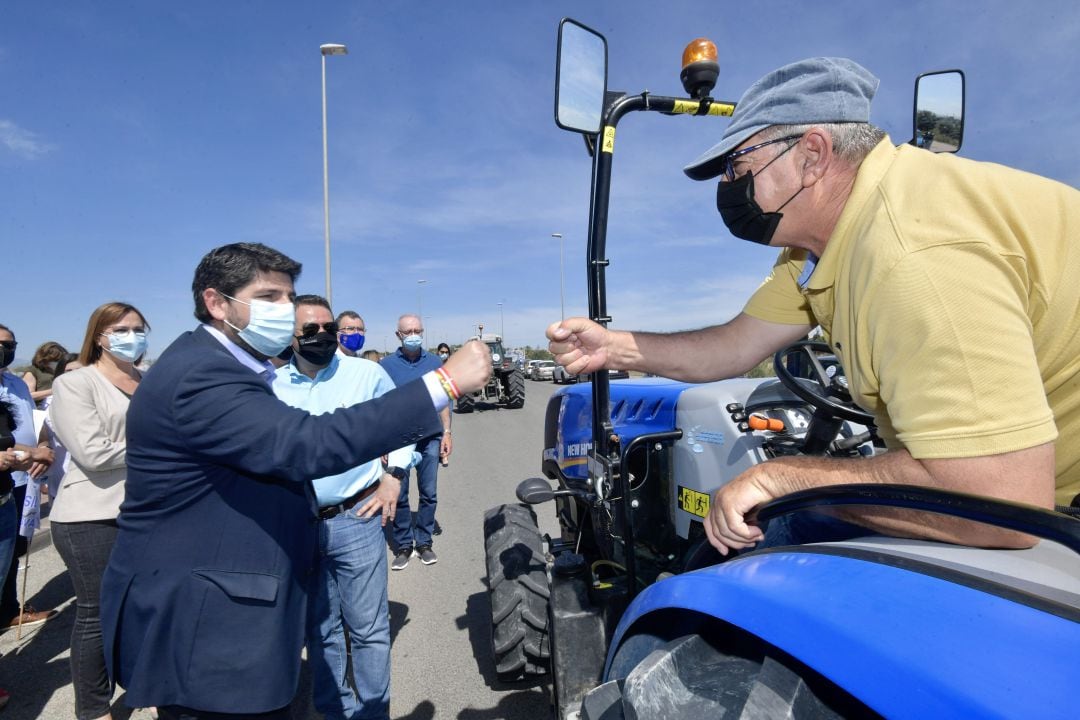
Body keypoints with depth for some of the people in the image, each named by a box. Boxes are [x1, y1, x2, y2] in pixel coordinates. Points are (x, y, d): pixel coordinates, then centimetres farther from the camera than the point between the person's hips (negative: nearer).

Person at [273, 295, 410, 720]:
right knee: (319, 627, 18)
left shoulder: (367, 373, -5)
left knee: (368, 627, 7)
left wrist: (393, 477, -4)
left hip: (355, 519, -2)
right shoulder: (271, 385, 2)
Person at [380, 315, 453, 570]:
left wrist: (446, 433, 2)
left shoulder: (435, 362, 4)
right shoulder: (386, 364, -1)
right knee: (399, 496, 6)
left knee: (429, 494, 7)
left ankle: (424, 542, 22)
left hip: (429, 437, 1)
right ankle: (403, 546, 20)